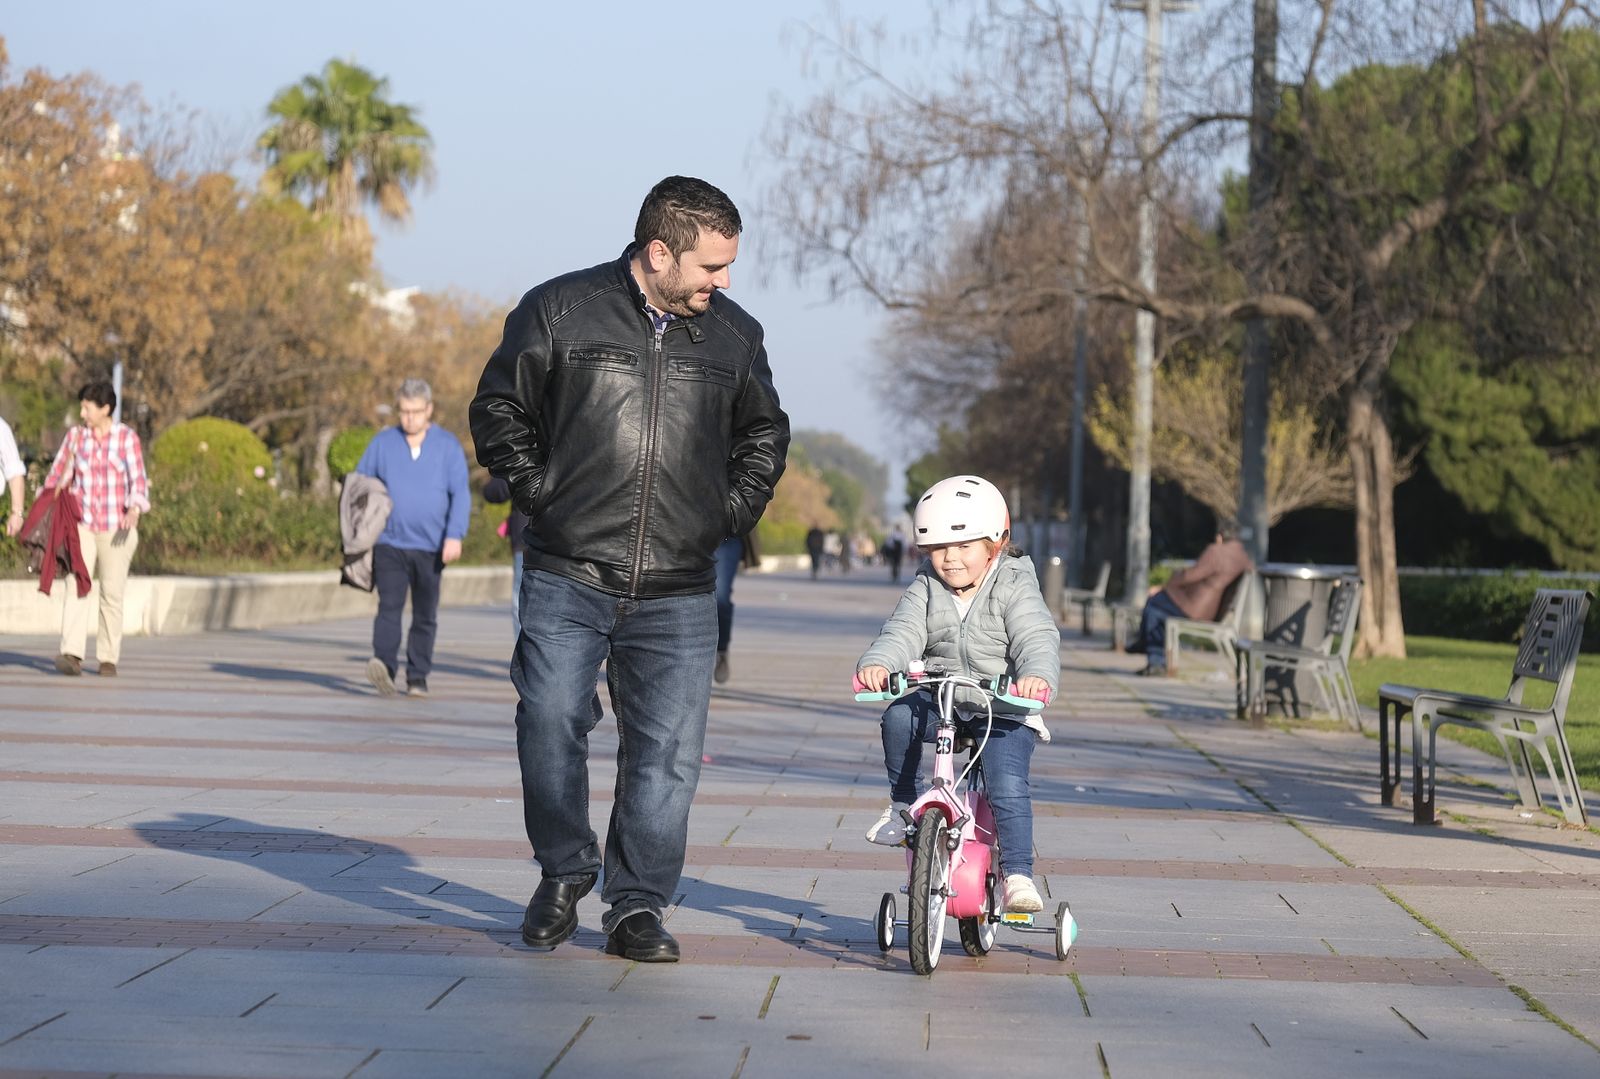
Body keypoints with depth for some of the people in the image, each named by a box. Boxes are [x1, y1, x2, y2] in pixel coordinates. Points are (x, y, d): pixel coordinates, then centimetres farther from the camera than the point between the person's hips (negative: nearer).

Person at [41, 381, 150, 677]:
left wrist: (135, 510, -28)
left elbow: (138, 480, -10)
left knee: (112, 593, 2)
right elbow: (57, 477, 14)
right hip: (82, 526, 2)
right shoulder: (75, 437, 6)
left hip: (116, 528, -2)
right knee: (77, 586, -14)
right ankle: (72, 655, -25)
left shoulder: (127, 438, -2)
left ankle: (108, 658, 13)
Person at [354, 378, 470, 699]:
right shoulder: (382, 443, 5)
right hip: (389, 543, -1)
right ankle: (384, 665, -31)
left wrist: (455, 535, -13)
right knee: (389, 607, -17)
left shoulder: (448, 445, 3)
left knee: (425, 616, 8)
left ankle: (417, 676, 17)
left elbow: (461, 495, -1)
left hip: (431, 547, 1)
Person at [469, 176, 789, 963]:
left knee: (667, 752, 0)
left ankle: (637, 906, 11)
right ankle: (563, 874, 18)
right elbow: (499, 409, 7)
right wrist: (540, 495, 0)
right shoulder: (561, 311, -2)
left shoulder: (735, 334, 8)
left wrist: (730, 512, 11)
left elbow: (764, 434, 23)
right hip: (567, 579, -2)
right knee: (550, 727, -5)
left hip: (679, 594, 2)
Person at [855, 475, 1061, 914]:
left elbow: (1037, 639, -19)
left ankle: (1017, 874, -13)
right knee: (900, 715, -27)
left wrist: (1037, 674, -42)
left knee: (1007, 787, -24)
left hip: (1004, 712, -3)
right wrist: (877, 663, -32)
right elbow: (903, 634, -9)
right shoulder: (925, 589, 4)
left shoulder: (1014, 589, -5)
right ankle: (903, 804, -6)